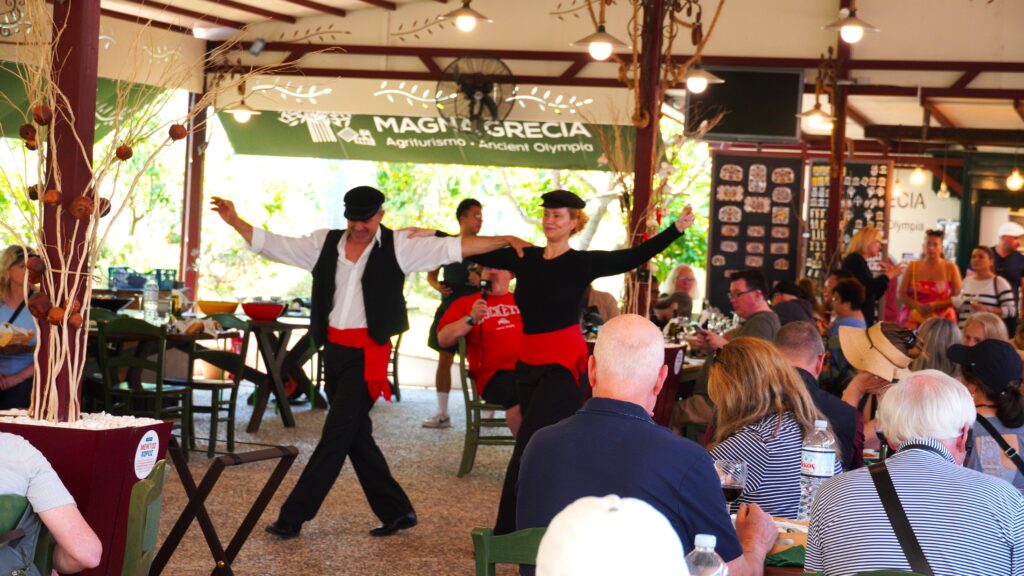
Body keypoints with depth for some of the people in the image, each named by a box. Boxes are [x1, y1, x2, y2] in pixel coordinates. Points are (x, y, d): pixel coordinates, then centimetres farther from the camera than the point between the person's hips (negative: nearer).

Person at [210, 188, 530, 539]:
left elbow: (452, 247, -6)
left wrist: (504, 241, -14)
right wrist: (235, 221, 3)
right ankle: (396, 512, 24)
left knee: (335, 436, -7)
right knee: (356, 436, 11)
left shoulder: (398, 246, -1)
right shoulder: (325, 243, 9)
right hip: (334, 349, 6)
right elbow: (271, 244, 12)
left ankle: (293, 517, -2)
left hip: (367, 352, -6)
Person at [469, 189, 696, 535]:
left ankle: (506, 534, -6)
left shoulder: (582, 263, -5)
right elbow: (477, 252, 14)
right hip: (530, 365, 5)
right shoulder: (525, 259, 9)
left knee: (526, 450, -11)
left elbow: (633, 257, -12)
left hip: (564, 366, -5)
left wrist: (677, 228, -21)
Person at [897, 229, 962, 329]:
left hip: (941, 320, -1)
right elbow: (902, 295, 7)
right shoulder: (913, 267, 10)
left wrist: (935, 306, -11)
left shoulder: (951, 268, 6)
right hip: (913, 319, 1)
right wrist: (918, 307, -10)